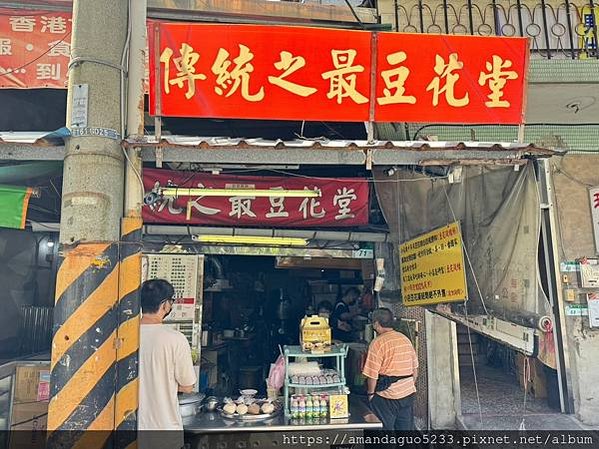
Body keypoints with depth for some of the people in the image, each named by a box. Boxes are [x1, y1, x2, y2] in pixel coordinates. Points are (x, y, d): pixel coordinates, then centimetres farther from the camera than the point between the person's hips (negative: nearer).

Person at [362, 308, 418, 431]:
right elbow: (415, 368, 12)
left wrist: (370, 393, -3)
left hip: (387, 394, -6)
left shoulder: (378, 343, -16)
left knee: (386, 428, 8)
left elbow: (372, 374, -16)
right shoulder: (405, 339, 5)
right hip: (408, 392, 6)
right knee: (406, 428, 15)